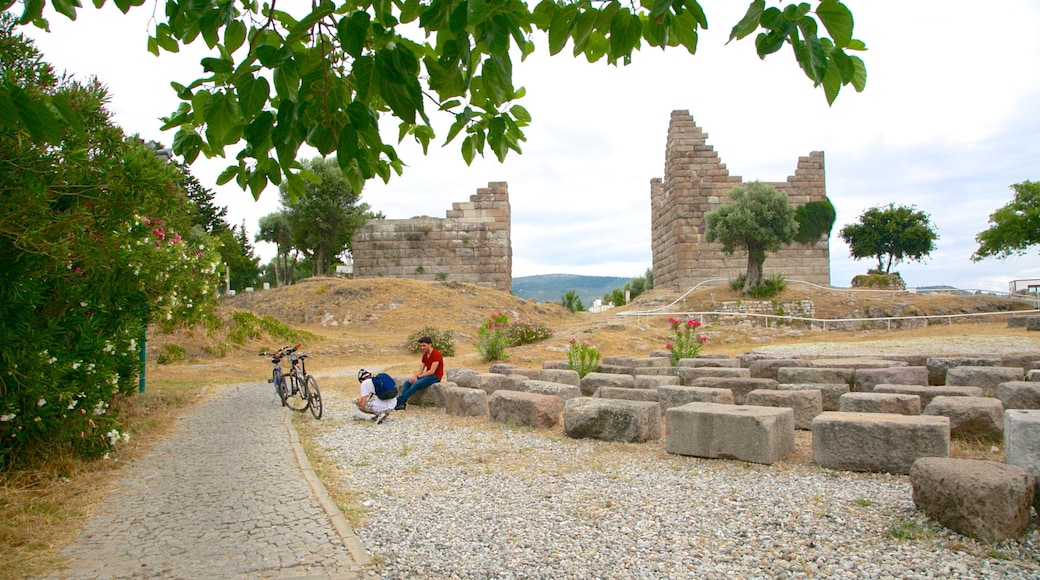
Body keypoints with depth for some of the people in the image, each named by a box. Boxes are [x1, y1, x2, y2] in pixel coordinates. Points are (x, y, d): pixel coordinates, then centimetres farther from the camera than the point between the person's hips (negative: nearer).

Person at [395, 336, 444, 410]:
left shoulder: (436, 354, -16)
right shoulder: (425, 355, 11)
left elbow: (432, 371, -21)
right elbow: (421, 370, 8)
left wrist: (417, 377, -19)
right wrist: (414, 377, -12)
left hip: (435, 376, -9)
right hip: (427, 375, 9)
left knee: (416, 384, -30)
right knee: (407, 383, -8)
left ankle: (399, 401, -26)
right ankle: (402, 403, -25)